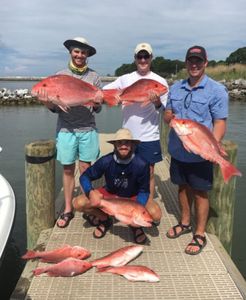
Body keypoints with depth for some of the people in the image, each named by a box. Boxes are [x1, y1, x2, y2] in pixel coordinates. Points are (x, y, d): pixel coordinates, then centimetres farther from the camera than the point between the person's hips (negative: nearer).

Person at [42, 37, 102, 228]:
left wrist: (97, 104, -17)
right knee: (68, 169, 6)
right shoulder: (60, 75, 4)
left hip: (88, 129, 0)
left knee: (85, 169, 5)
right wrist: (49, 103, -17)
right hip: (66, 128, 0)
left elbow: (98, 109, 6)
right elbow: (54, 108, 5)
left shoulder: (94, 77, 5)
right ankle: (68, 209, 19)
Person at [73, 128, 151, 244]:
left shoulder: (141, 164, -26)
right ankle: (105, 220, 7)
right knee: (79, 203, -20)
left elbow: (144, 191, -15)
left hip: (132, 197, -1)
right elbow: (85, 177, -11)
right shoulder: (106, 161, -23)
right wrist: (91, 192, -32)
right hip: (109, 194, 2)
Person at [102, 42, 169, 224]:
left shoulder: (160, 81, -1)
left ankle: (149, 203, 23)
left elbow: (165, 110, -3)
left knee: (149, 172, 6)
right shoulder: (125, 79, 4)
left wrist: (157, 102, -24)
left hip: (149, 136, -2)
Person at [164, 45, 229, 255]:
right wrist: (171, 117, -12)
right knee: (183, 187, 18)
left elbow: (220, 123, -11)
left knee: (200, 192, 7)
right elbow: (167, 114, 12)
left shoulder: (216, 90, -8)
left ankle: (200, 235, 22)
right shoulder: (176, 88, 7)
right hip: (178, 150, 5)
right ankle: (185, 223, 39)